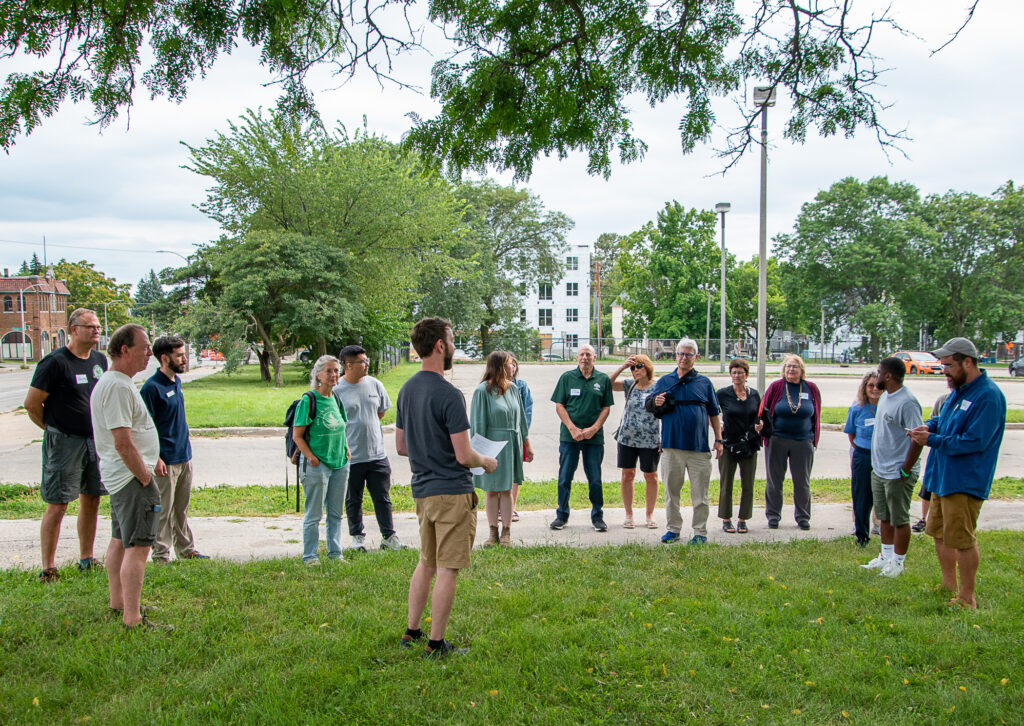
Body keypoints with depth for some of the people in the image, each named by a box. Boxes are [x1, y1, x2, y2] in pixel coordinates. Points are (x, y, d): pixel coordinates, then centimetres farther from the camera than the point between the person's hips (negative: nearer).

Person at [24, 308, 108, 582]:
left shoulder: (100, 360, 9)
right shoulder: (55, 362, -12)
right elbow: (31, 404, -10)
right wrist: (54, 430, 0)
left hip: (96, 441, 7)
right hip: (64, 443, -7)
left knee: (91, 500, 12)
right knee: (57, 505, -5)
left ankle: (86, 560, 23)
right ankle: (48, 569, 2)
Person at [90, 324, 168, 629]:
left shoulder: (113, 382, 14)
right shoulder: (118, 386, -21)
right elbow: (123, 443, -25)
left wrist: (144, 469, 19)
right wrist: (144, 476, -17)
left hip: (119, 475, 12)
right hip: (131, 477, -12)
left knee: (120, 540, 20)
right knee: (138, 546, -11)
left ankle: (117, 602, 33)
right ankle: (132, 618, -11)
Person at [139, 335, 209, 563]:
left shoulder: (177, 381, 11)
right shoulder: (152, 387, -14)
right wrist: (155, 458, -19)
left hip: (184, 457, 8)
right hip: (166, 462, -8)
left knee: (182, 508, 17)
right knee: (163, 510, 0)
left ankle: (186, 550, 26)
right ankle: (161, 556, 8)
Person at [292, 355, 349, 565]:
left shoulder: (336, 399, 9)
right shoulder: (308, 400, -10)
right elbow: (297, 435, -10)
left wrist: (346, 450, 10)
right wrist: (311, 457, -16)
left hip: (340, 463, 6)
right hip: (317, 464, -6)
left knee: (336, 512, 14)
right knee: (314, 514, 1)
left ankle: (335, 551, 25)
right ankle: (310, 555, 13)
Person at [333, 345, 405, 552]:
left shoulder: (374, 384, 5)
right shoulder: (337, 390, -8)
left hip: (377, 454, 3)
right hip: (351, 457, -3)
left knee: (382, 498, 8)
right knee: (353, 500, 10)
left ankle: (389, 537, 16)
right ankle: (357, 537, 24)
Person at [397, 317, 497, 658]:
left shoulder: (407, 390, 7)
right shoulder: (449, 395, -19)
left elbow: (401, 446, 14)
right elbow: (464, 456, -19)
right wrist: (487, 462, 0)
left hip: (422, 489, 8)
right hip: (451, 492, -8)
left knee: (426, 563, 20)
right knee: (447, 569, 1)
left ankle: (411, 632, 27)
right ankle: (436, 644, 8)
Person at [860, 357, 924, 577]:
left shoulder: (907, 402, -20)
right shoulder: (885, 397, 10)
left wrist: (905, 471, -19)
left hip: (897, 474, -9)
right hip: (879, 470, 9)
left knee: (899, 519, 4)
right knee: (885, 517, 19)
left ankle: (898, 562, 15)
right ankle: (886, 557, 31)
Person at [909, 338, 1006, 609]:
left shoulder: (988, 396, -19)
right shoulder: (959, 389, 11)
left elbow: (975, 442, -23)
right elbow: (942, 419, 24)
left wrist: (932, 440, -19)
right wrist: (929, 426, 1)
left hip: (964, 482, -10)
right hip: (942, 477, 10)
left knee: (962, 540, -4)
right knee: (939, 534, 18)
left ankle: (967, 597, 9)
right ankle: (949, 585, 33)